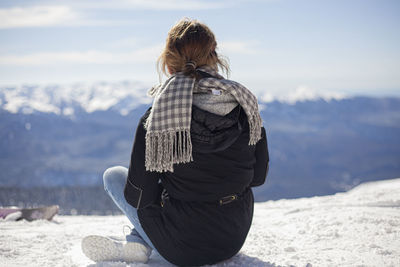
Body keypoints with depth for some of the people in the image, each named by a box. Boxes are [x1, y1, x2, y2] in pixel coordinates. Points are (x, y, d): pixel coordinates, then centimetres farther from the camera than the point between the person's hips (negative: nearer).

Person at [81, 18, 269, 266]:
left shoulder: (156, 117, -18)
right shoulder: (246, 105, -8)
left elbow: (139, 197, -12)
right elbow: (259, 176, 2)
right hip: (236, 239, 4)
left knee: (113, 174, 18)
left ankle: (137, 246, 9)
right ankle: (138, 241, 21)